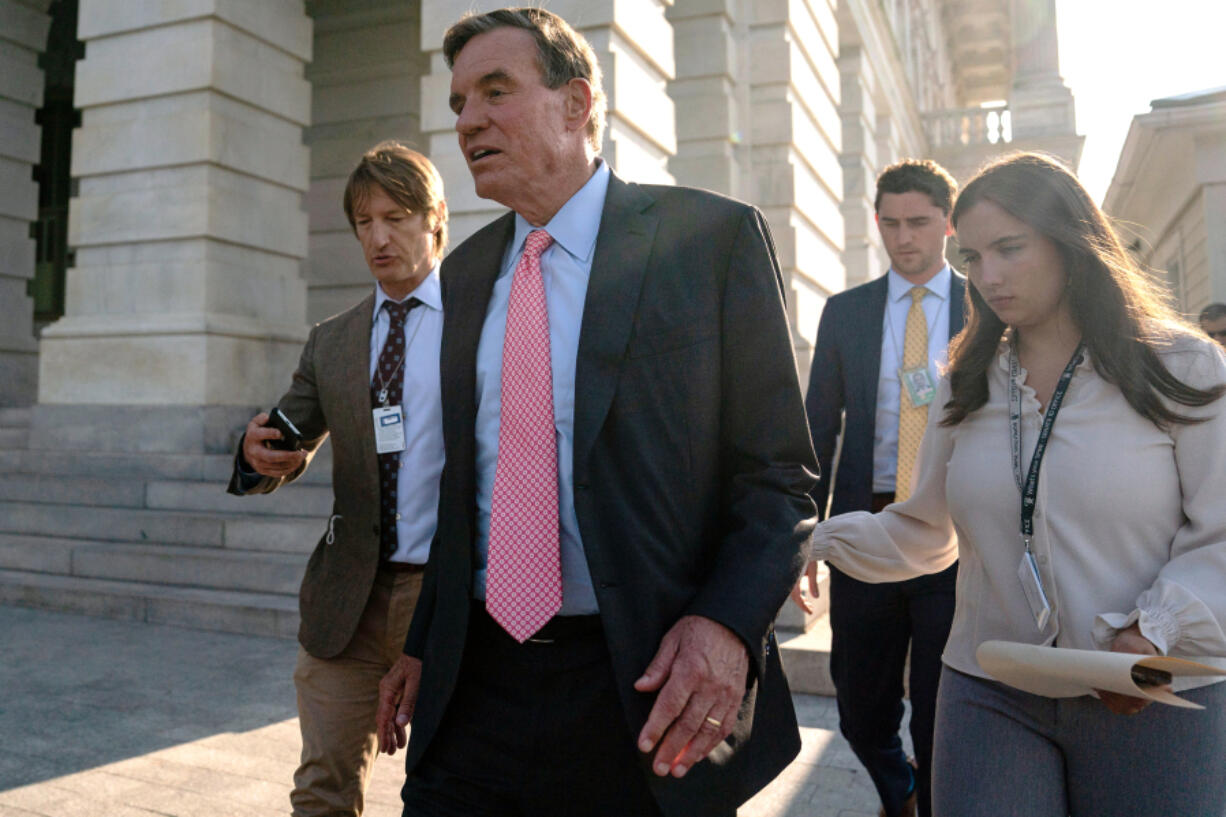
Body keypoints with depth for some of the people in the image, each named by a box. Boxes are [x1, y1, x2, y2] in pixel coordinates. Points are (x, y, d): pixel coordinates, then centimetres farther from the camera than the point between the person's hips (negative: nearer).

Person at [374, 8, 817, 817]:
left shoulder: (715, 236, -6)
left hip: (648, 695, -4)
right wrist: (422, 644, 12)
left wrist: (727, 624, -21)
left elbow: (780, 470, -7)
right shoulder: (464, 273, 10)